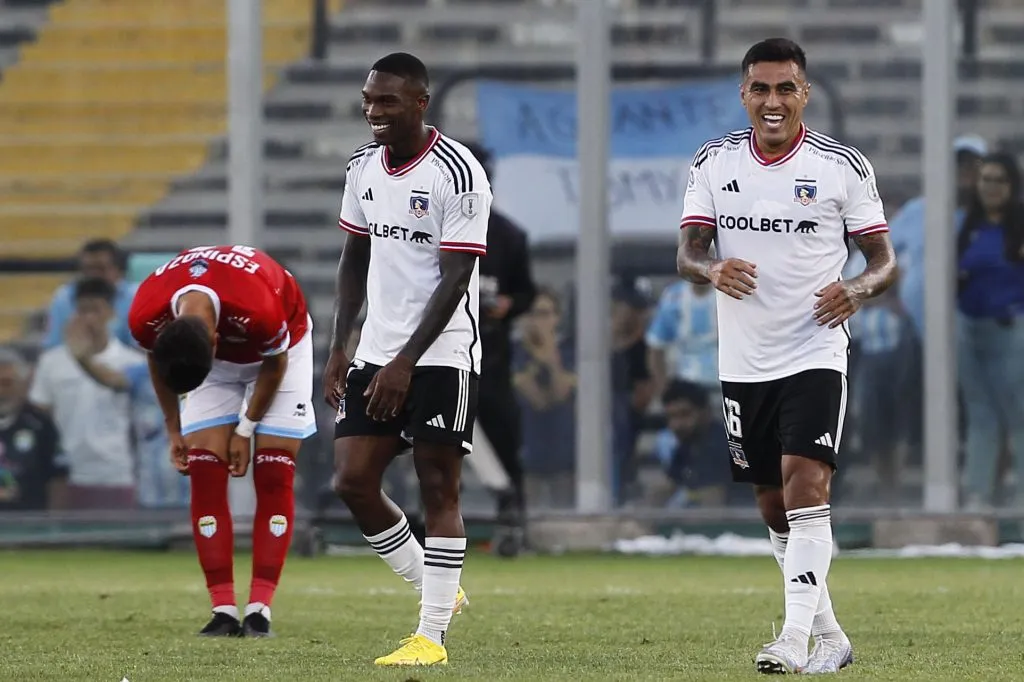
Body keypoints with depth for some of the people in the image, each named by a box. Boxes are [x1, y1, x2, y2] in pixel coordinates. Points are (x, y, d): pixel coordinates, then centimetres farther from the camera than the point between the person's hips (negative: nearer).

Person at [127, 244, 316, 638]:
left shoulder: (260, 310, -43)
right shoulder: (146, 316, -32)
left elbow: (275, 365, -20)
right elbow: (159, 363, -6)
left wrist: (246, 429, -12)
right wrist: (174, 430, -2)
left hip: (278, 350, -3)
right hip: (216, 356, 3)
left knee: (274, 476, -12)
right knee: (205, 475, -10)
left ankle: (259, 610, -12)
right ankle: (223, 610, -10)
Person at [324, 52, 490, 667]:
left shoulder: (457, 173, -15)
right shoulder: (364, 167, 8)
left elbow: (456, 278, -16)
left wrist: (406, 362, -20)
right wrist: (340, 348, 11)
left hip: (442, 354, -7)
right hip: (377, 352, 7)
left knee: (439, 488, -3)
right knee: (354, 482, 1)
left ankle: (432, 634, 1)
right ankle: (436, 591, 18)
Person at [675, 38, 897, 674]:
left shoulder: (844, 166, -3)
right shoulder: (713, 163, 5)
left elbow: (885, 259, 1)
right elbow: (688, 250, 1)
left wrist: (858, 289, -21)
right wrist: (712, 270, -23)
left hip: (814, 353, -4)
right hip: (743, 360, 4)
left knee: (805, 483, -20)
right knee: (774, 507, 10)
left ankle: (796, 639, -23)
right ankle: (830, 634, 24)